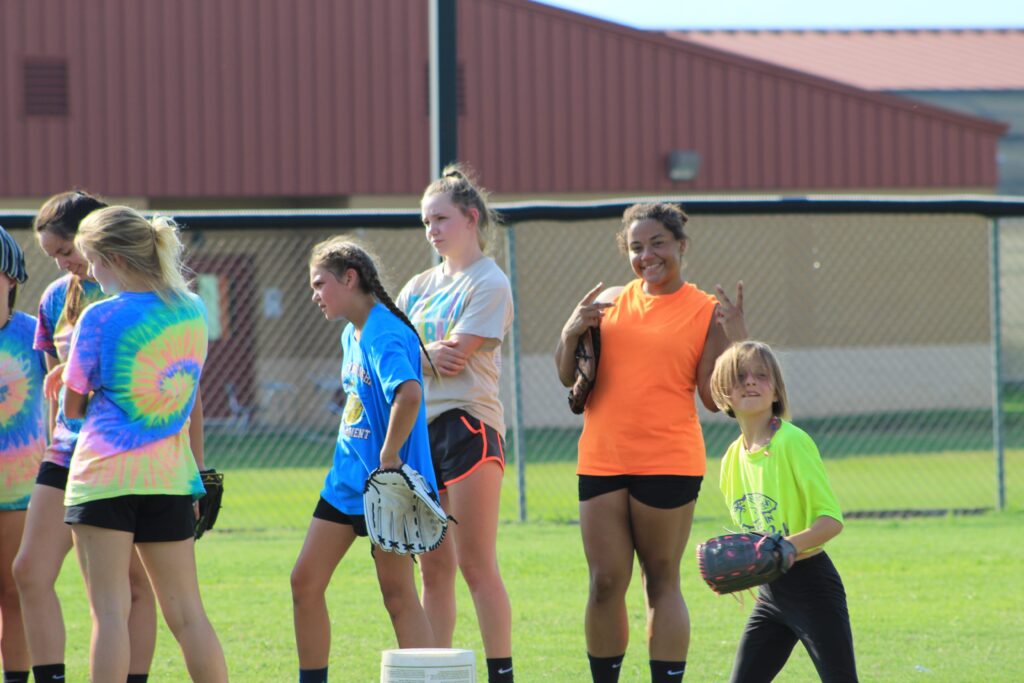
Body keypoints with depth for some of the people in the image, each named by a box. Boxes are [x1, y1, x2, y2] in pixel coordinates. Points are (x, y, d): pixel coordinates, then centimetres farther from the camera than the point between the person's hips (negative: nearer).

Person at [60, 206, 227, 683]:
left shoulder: (101, 317, -10)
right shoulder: (193, 311, 8)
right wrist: (197, 472, 24)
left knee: (110, 610, -6)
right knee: (186, 611, 9)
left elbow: (74, 407, -2)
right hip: (171, 476, 6)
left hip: (104, 474, -5)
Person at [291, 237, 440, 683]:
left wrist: (389, 457, -28)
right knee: (305, 580, 7)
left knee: (397, 592, -6)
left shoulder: (383, 334, -19)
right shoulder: (351, 334, 12)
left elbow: (409, 392, -36)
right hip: (347, 478, 10)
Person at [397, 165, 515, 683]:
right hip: (421, 427, 7)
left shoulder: (490, 283, -4)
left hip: (469, 425, -7)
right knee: (433, 568, 8)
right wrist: (427, 354, -8)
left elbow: (456, 354, -14)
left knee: (475, 564, -9)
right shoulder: (421, 285, 18)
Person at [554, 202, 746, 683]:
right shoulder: (610, 303, 12)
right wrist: (572, 332, -4)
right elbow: (568, 377, 14)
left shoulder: (706, 312, 1)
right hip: (602, 462, 3)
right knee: (606, 584, 4)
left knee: (662, 581, 1)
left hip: (669, 463, -3)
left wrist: (736, 341, -14)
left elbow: (713, 398, -2)